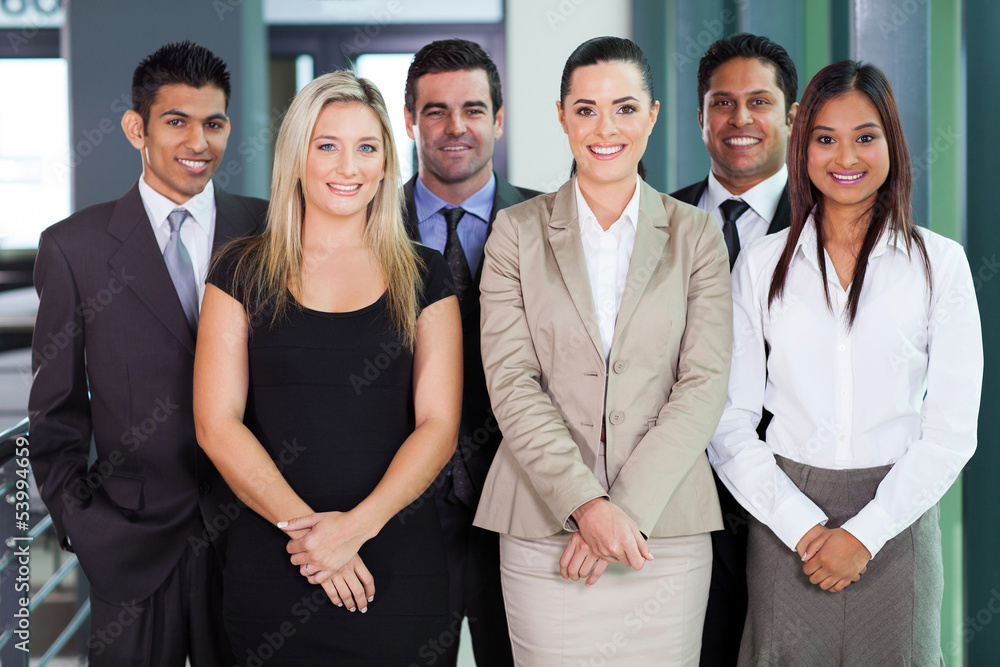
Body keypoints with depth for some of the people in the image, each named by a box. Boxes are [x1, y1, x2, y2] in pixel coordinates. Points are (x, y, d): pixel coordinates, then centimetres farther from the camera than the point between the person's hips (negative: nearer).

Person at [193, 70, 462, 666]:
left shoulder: (423, 276, 6)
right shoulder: (243, 272, 4)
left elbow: (439, 426, 0)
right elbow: (217, 424, -1)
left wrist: (357, 525, -13)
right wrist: (301, 524, -13)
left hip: (398, 561, 0)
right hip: (271, 564, 0)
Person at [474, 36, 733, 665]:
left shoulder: (697, 235, 7)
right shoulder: (518, 231, 6)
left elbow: (704, 383, -2)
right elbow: (512, 382, -3)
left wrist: (629, 507, -12)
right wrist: (583, 503, -15)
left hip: (666, 529, 1)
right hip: (543, 530, 0)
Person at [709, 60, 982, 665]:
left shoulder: (939, 263, 2)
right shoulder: (762, 264, 4)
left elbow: (952, 429, -2)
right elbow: (729, 422, 0)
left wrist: (865, 533, -11)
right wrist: (801, 525, -11)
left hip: (895, 520, 0)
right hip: (785, 517, 1)